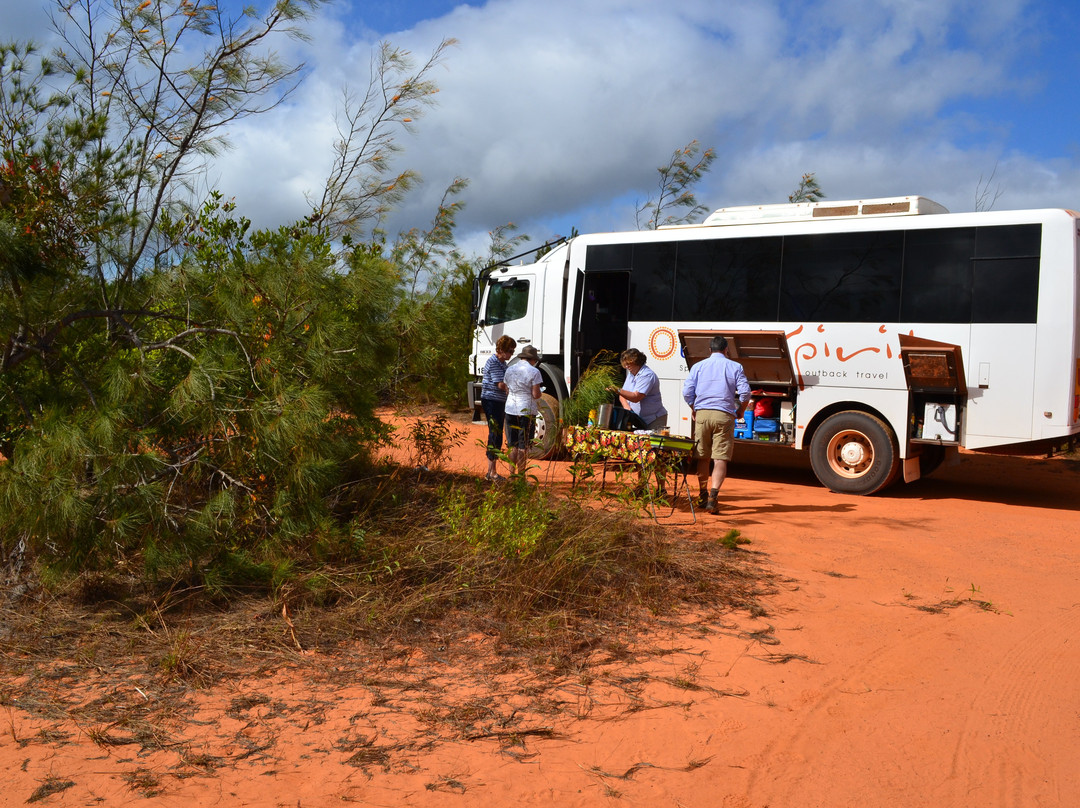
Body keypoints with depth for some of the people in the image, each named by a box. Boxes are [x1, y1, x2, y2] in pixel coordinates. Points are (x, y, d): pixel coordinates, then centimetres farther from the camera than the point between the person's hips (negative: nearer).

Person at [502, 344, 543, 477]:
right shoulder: (534, 372, -9)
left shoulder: (509, 370, 7)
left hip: (510, 410, 5)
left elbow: (507, 391, 11)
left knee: (513, 446, 12)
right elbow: (536, 395, -11)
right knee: (523, 446, 1)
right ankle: (521, 476, 4)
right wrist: (539, 393, 10)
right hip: (527, 410, -5)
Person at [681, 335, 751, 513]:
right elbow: (745, 392, -1)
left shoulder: (698, 366, 10)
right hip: (724, 415, -2)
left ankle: (703, 496, 21)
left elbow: (687, 391, 5)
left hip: (702, 413, 2)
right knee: (720, 459, -4)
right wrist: (740, 411, 16)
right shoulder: (735, 367, 7)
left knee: (702, 458, 12)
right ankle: (712, 497, -19)